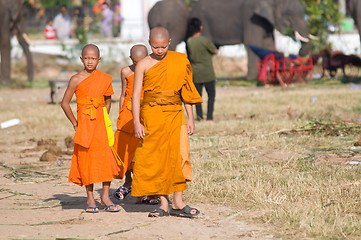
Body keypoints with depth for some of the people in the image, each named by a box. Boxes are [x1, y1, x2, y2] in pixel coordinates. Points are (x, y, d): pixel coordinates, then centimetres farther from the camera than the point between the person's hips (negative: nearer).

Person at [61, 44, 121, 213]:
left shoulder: (105, 79, 4)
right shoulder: (76, 80, -4)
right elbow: (65, 103, 1)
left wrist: (103, 119, 8)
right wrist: (75, 123, 0)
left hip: (101, 123, 2)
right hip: (84, 123, -2)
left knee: (106, 158, -5)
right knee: (86, 160, 1)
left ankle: (105, 197, 5)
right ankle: (90, 199, 10)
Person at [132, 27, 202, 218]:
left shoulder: (179, 61, 6)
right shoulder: (143, 65, -1)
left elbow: (186, 91, 12)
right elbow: (136, 95, -2)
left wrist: (190, 118, 9)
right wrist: (136, 123, -10)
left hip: (174, 114, 2)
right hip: (152, 114, -2)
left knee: (177, 156, -3)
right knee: (156, 158, 0)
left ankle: (178, 203, 2)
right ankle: (164, 203, 5)